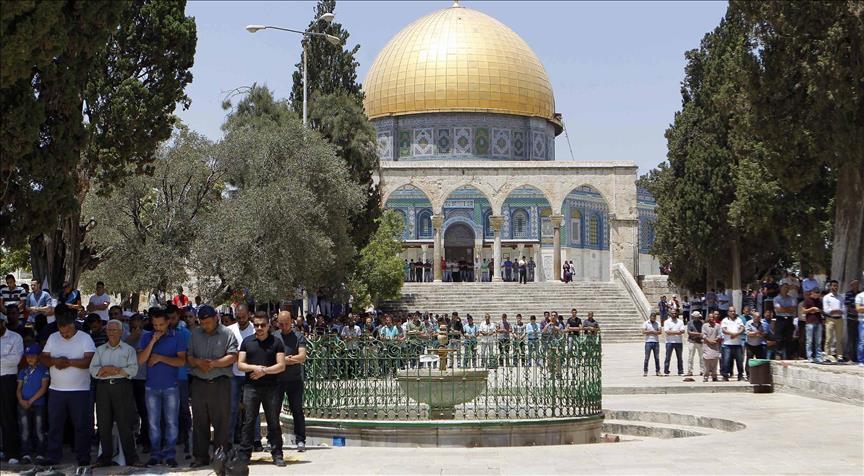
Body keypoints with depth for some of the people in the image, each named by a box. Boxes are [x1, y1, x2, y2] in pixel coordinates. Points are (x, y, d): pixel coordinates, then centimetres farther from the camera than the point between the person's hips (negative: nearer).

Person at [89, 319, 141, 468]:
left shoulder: (128, 349, 8)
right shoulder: (100, 350, 17)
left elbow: (133, 369, -6)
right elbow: (93, 369, 5)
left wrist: (111, 370, -9)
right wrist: (106, 369, -13)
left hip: (122, 387, -3)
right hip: (103, 387, 3)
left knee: (125, 423, -6)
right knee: (104, 424, 4)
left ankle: (131, 458, -4)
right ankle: (106, 457, 12)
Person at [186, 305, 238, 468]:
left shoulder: (227, 333, 0)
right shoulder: (195, 334, 12)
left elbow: (232, 357, -9)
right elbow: (188, 357, 10)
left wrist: (213, 363, -18)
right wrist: (198, 362, -11)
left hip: (220, 383, -4)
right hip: (199, 382, 4)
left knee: (221, 422, 0)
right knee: (199, 422, 7)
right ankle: (201, 456, 14)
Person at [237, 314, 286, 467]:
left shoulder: (276, 342, 4)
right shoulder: (247, 341, 10)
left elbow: (281, 366, -2)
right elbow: (240, 364, 5)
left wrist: (264, 371, -14)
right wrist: (254, 367, -13)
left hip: (271, 387, -1)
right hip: (251, 387, 1)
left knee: (273, 422, 3)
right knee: (248, 421, 1)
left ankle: (277, 455, 8)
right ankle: (244, 454, 6)